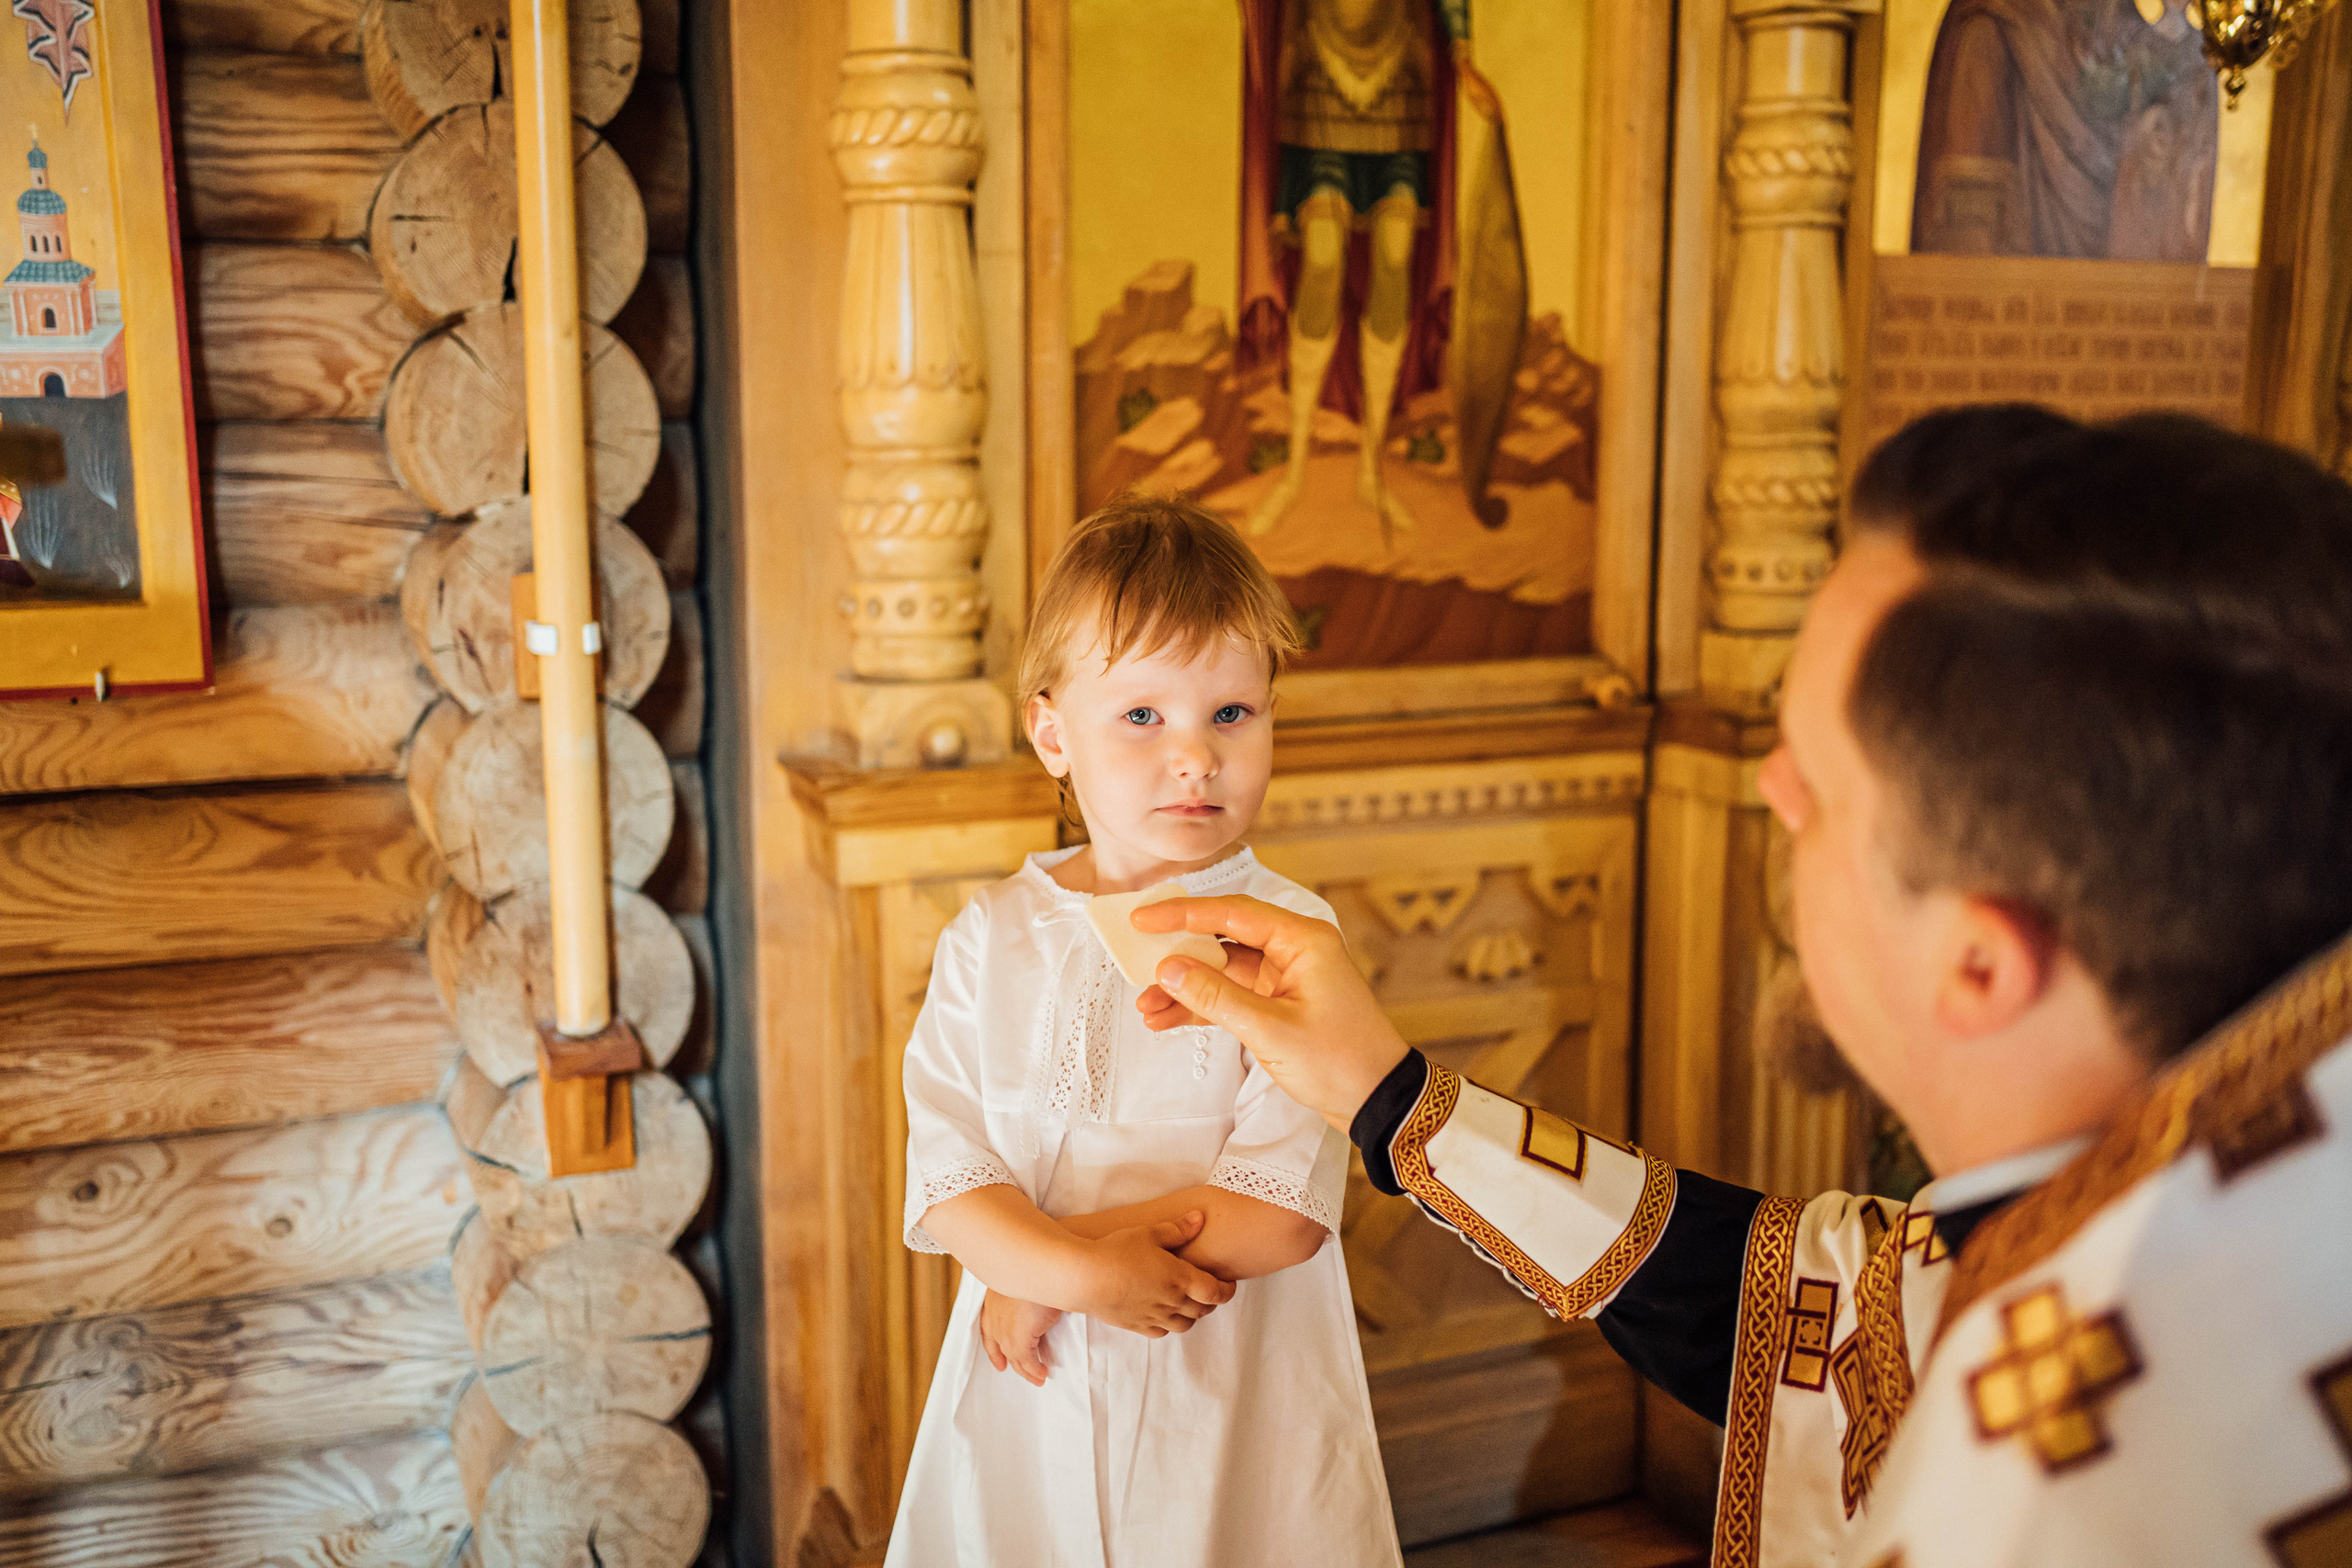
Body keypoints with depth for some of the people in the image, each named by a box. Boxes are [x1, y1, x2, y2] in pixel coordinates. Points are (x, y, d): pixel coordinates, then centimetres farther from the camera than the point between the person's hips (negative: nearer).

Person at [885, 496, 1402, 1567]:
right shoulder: (991, 939, -1)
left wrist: (1040, 1266, -15)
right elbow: (943, 1173, -7)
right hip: (1027, 1405, 2)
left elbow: (1283, 1210, -17)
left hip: (1235, 1409, -2)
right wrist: (1086, 1270, -24)